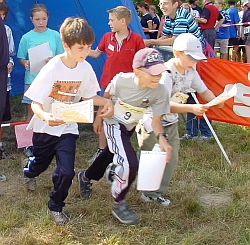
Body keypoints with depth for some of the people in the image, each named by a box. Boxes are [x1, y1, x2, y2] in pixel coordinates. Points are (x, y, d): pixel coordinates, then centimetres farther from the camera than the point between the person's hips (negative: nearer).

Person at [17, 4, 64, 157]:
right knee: (32, 113, 4)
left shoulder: (55, 35, 0)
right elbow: (21, 59, 4)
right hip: (32, 80, 0)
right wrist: (26, 63, -18)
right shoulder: (27, 37, -1)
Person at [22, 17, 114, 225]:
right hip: (45, 127, -2)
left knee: (66, 171, -11)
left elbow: (88, 96, 4)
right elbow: (35, 103, -24)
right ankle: (29, 171, 63)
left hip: (68, 127, 2)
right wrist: (45, 117, -46)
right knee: (41, 162, 22)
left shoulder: (86, 69, -12)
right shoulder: (52, 69, -25)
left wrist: (106, 102, -15)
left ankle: (56, 206, 18)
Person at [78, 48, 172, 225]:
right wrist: (99, 117, 2)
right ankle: (119, 205, 1)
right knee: (130, 164, -21)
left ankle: (86, 177, 55)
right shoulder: (122, 80, -31)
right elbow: (106, 96, -9)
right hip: (114, 123, -4)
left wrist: (161, 137, -38)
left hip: (130, 127, 4)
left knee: (111, 155, 24)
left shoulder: (160, 92, -27)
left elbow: (156, 121, -18)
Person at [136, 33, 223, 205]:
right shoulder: (166, 73, -28)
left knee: (172, 159, 9)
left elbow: (204, 90, 3)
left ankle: (157, 193, 24)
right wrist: (191, 108, -44)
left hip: (171, 121, 8)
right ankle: (149, 191, 25)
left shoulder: (191, 71, -4)